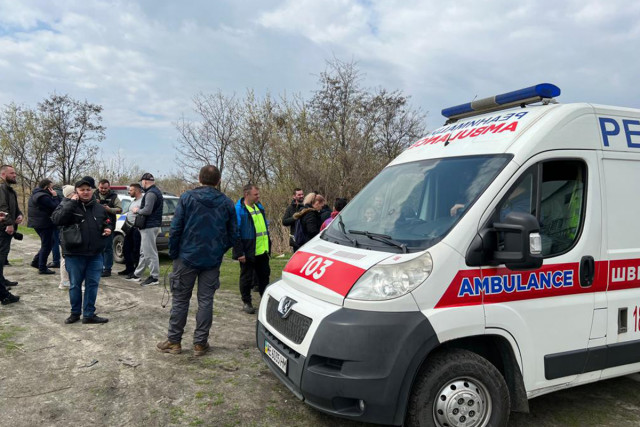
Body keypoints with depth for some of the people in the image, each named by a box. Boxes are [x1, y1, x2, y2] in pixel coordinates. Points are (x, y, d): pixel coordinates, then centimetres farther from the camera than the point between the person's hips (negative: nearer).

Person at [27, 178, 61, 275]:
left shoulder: (36, 194, 15)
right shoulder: (43, 196, -20)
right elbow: (55, 207, -23)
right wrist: (55, 196, -12)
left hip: (38, 223, 11)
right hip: (44, 224, -11)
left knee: (47, 244, 21)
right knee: (47, 245, -1)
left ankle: (36, 261, 24)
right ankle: (42, 268, 5)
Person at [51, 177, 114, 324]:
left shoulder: (99, 208, 10)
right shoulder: (67, 205, -2)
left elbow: (108, 223, 24)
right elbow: (56, 219, -21)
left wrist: (108, 229, 2)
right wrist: (72, 203, -22)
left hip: (95, 255, 3)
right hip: (74, 254, -3)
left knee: (92, 284, 7)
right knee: (75, 285, 9)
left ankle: (89, 314, 17)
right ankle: (75, 313, 25)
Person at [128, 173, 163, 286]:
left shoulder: (151, 193, -17)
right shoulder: (156, 191, 17)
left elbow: (147, 210, -25)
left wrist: (137, 210, -8)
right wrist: (139, 209, 10)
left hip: (150, 227, -11)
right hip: (150, 225, 11)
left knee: (150, 253, -5)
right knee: (144, 252, 17)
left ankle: (154, 277, 0)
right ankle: (137, 274, 27)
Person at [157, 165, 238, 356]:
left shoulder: (187, 198, -6)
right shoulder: (226, 203, 1)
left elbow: (175, 229, -8)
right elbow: (233, 234, 3)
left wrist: (173, 254, 2)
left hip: (187, 257, -1)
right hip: (213, 260, 2)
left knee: (180, 299, 9)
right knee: (206, 301, 8)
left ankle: (174, 341, 17)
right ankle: (200, 343, 14)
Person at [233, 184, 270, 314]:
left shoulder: (259, 207, 9)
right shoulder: (239, 210, -14)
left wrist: (268, 245, 17)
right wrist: (239, 253, -18)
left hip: (262, 250, 7)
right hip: (248, 252, -7)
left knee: (264, 275, 16)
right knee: (246, 278, 7)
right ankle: (246, 303, 21)